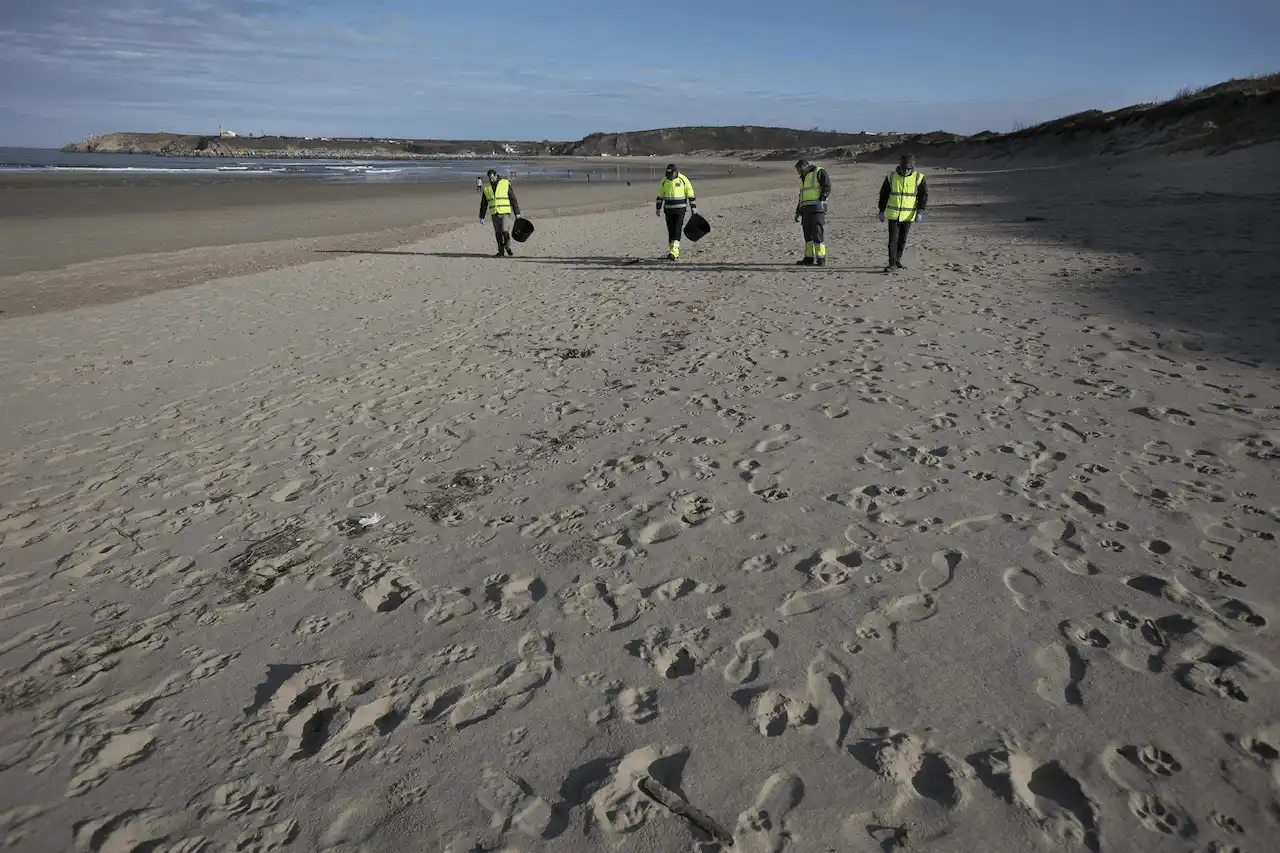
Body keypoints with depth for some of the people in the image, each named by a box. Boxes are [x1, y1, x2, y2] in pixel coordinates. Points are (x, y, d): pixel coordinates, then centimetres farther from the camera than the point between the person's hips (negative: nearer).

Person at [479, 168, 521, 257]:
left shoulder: (506, 184, -3)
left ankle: (508, 247, 8)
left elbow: (513, 199, -2)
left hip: (505, 212, -4)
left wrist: (517, 213, -5)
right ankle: (501, 251, 13)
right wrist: (481, 216, 10)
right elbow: (483, 204, 13)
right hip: (494, 214, 4)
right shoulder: (486, 187, 8)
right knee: (498, 233, 4)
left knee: (505, 231, -13)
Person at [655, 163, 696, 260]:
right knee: (671, 230, 6)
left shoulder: (683, 180, -8)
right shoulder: (664, 181, 2)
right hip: (668, 210, 4)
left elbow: (690, 195, -4)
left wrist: (693, 209, -4)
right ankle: (675, 252, 17)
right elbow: (660, 196, 12)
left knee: (677, 230, -12)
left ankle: (673, 253, -19)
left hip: (680, 209, -4)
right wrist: (658, 209, 11)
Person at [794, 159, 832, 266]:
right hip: (805, 209, 9)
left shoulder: (819, 172, 3)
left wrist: (821, 199, -18)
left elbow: (827, 187, -7)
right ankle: (809, 258, 11)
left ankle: (821, 259, -14)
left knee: (817, 233, -13)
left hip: (816, 209, -8)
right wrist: (798, 212, 25)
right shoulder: (804, 178, 28)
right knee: (808, 234, 7)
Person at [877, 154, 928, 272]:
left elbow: (924, 195, 0)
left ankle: (897, 260, 24)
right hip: (893, 214, -1)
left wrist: (919, 212, -10)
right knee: (893, 239, -6)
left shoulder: (918, 178, -4)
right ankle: (892, 263, -4)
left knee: (902, 239, 9)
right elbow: (883, 194, 6)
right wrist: (881, 211, 5)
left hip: (908, 215, 1)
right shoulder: (891, 177, -3)